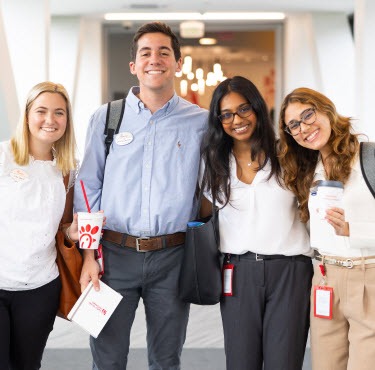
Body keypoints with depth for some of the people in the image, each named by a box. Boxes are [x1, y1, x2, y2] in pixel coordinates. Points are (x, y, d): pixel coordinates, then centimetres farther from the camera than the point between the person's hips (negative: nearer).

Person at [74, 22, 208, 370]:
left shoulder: (200, 122, 3)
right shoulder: (106, 118, 4)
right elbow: (88, 188, 4)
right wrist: (89, 254, -2)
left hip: (173, 258, 0)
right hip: (114, 253, 0)